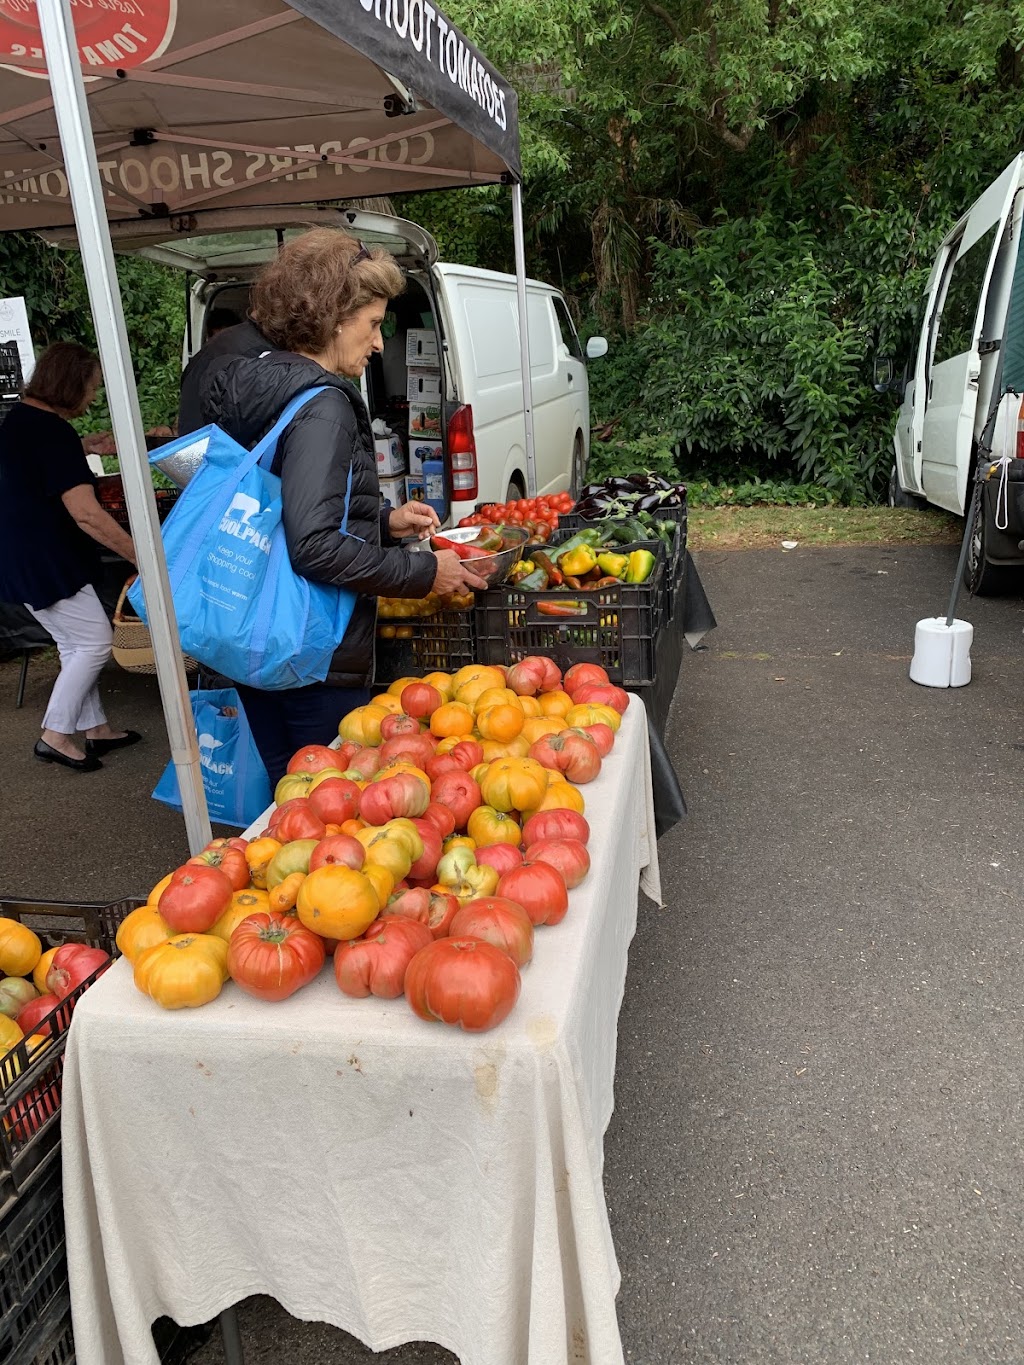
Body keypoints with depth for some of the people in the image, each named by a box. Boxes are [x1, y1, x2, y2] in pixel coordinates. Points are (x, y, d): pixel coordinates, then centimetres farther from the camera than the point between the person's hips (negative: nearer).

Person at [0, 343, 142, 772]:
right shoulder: (53, 432, -21)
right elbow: (86, 515, -28)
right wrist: (141, 556, -25)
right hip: (43, 562, -10)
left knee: (75, 645, 15)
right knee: (95, 642, -2)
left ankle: (94, 728, 24)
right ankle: (55, 735, 5)